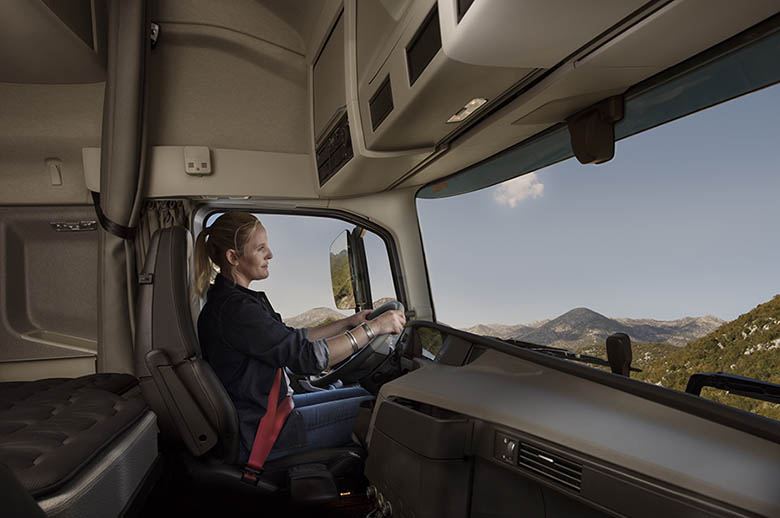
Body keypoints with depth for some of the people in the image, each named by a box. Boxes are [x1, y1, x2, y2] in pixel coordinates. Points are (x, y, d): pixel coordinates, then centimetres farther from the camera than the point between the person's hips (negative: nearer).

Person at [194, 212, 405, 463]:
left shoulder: (235, 299, 7)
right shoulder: (232, 308, -25)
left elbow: (293, 339, 12)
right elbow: (307, 356, -28)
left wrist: (349, 322, 7)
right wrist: (373, 327, -21)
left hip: (269, 406, 10)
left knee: (364, 393, 13)